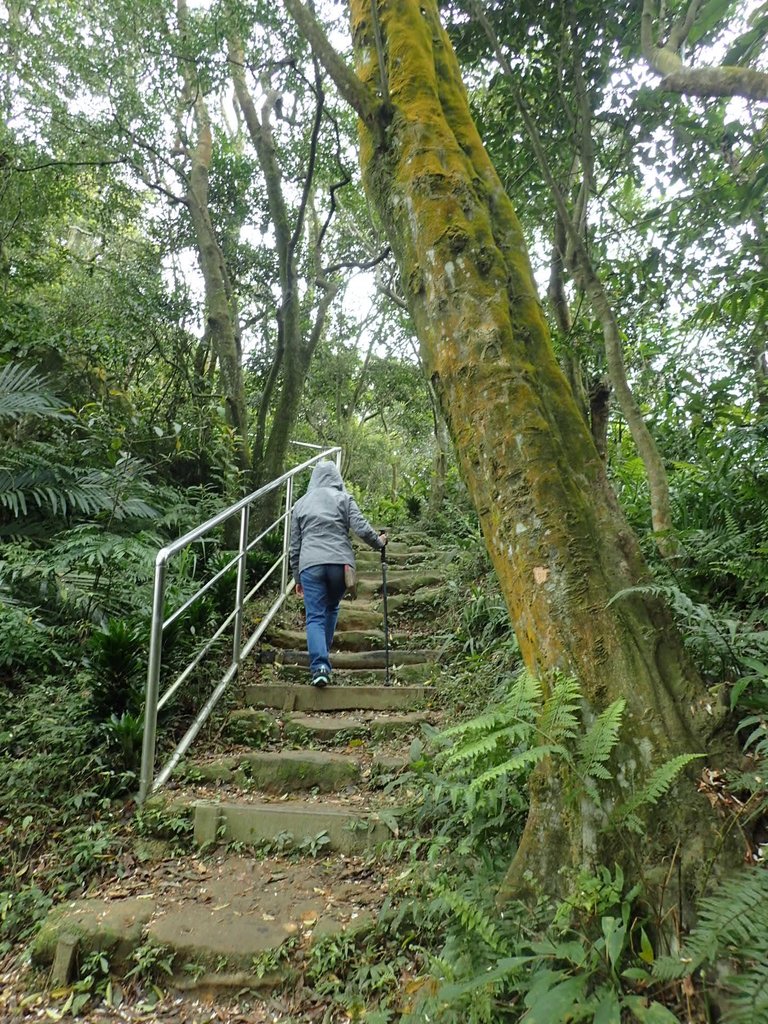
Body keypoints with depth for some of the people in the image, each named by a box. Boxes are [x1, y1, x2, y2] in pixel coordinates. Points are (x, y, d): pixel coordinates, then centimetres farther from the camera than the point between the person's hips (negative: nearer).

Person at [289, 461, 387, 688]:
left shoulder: (301, 503, 18)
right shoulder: (343, 498, 10)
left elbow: (295, 544, 18)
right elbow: (361, 527, -2)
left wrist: (297, 577, 23)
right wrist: (379, 542, 16)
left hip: (310, 564, 0)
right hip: (340, 562, 0)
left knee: (315, 617, -1)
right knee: (331, 609, 19)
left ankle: (319, 666, -16)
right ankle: (322, 658, 23)